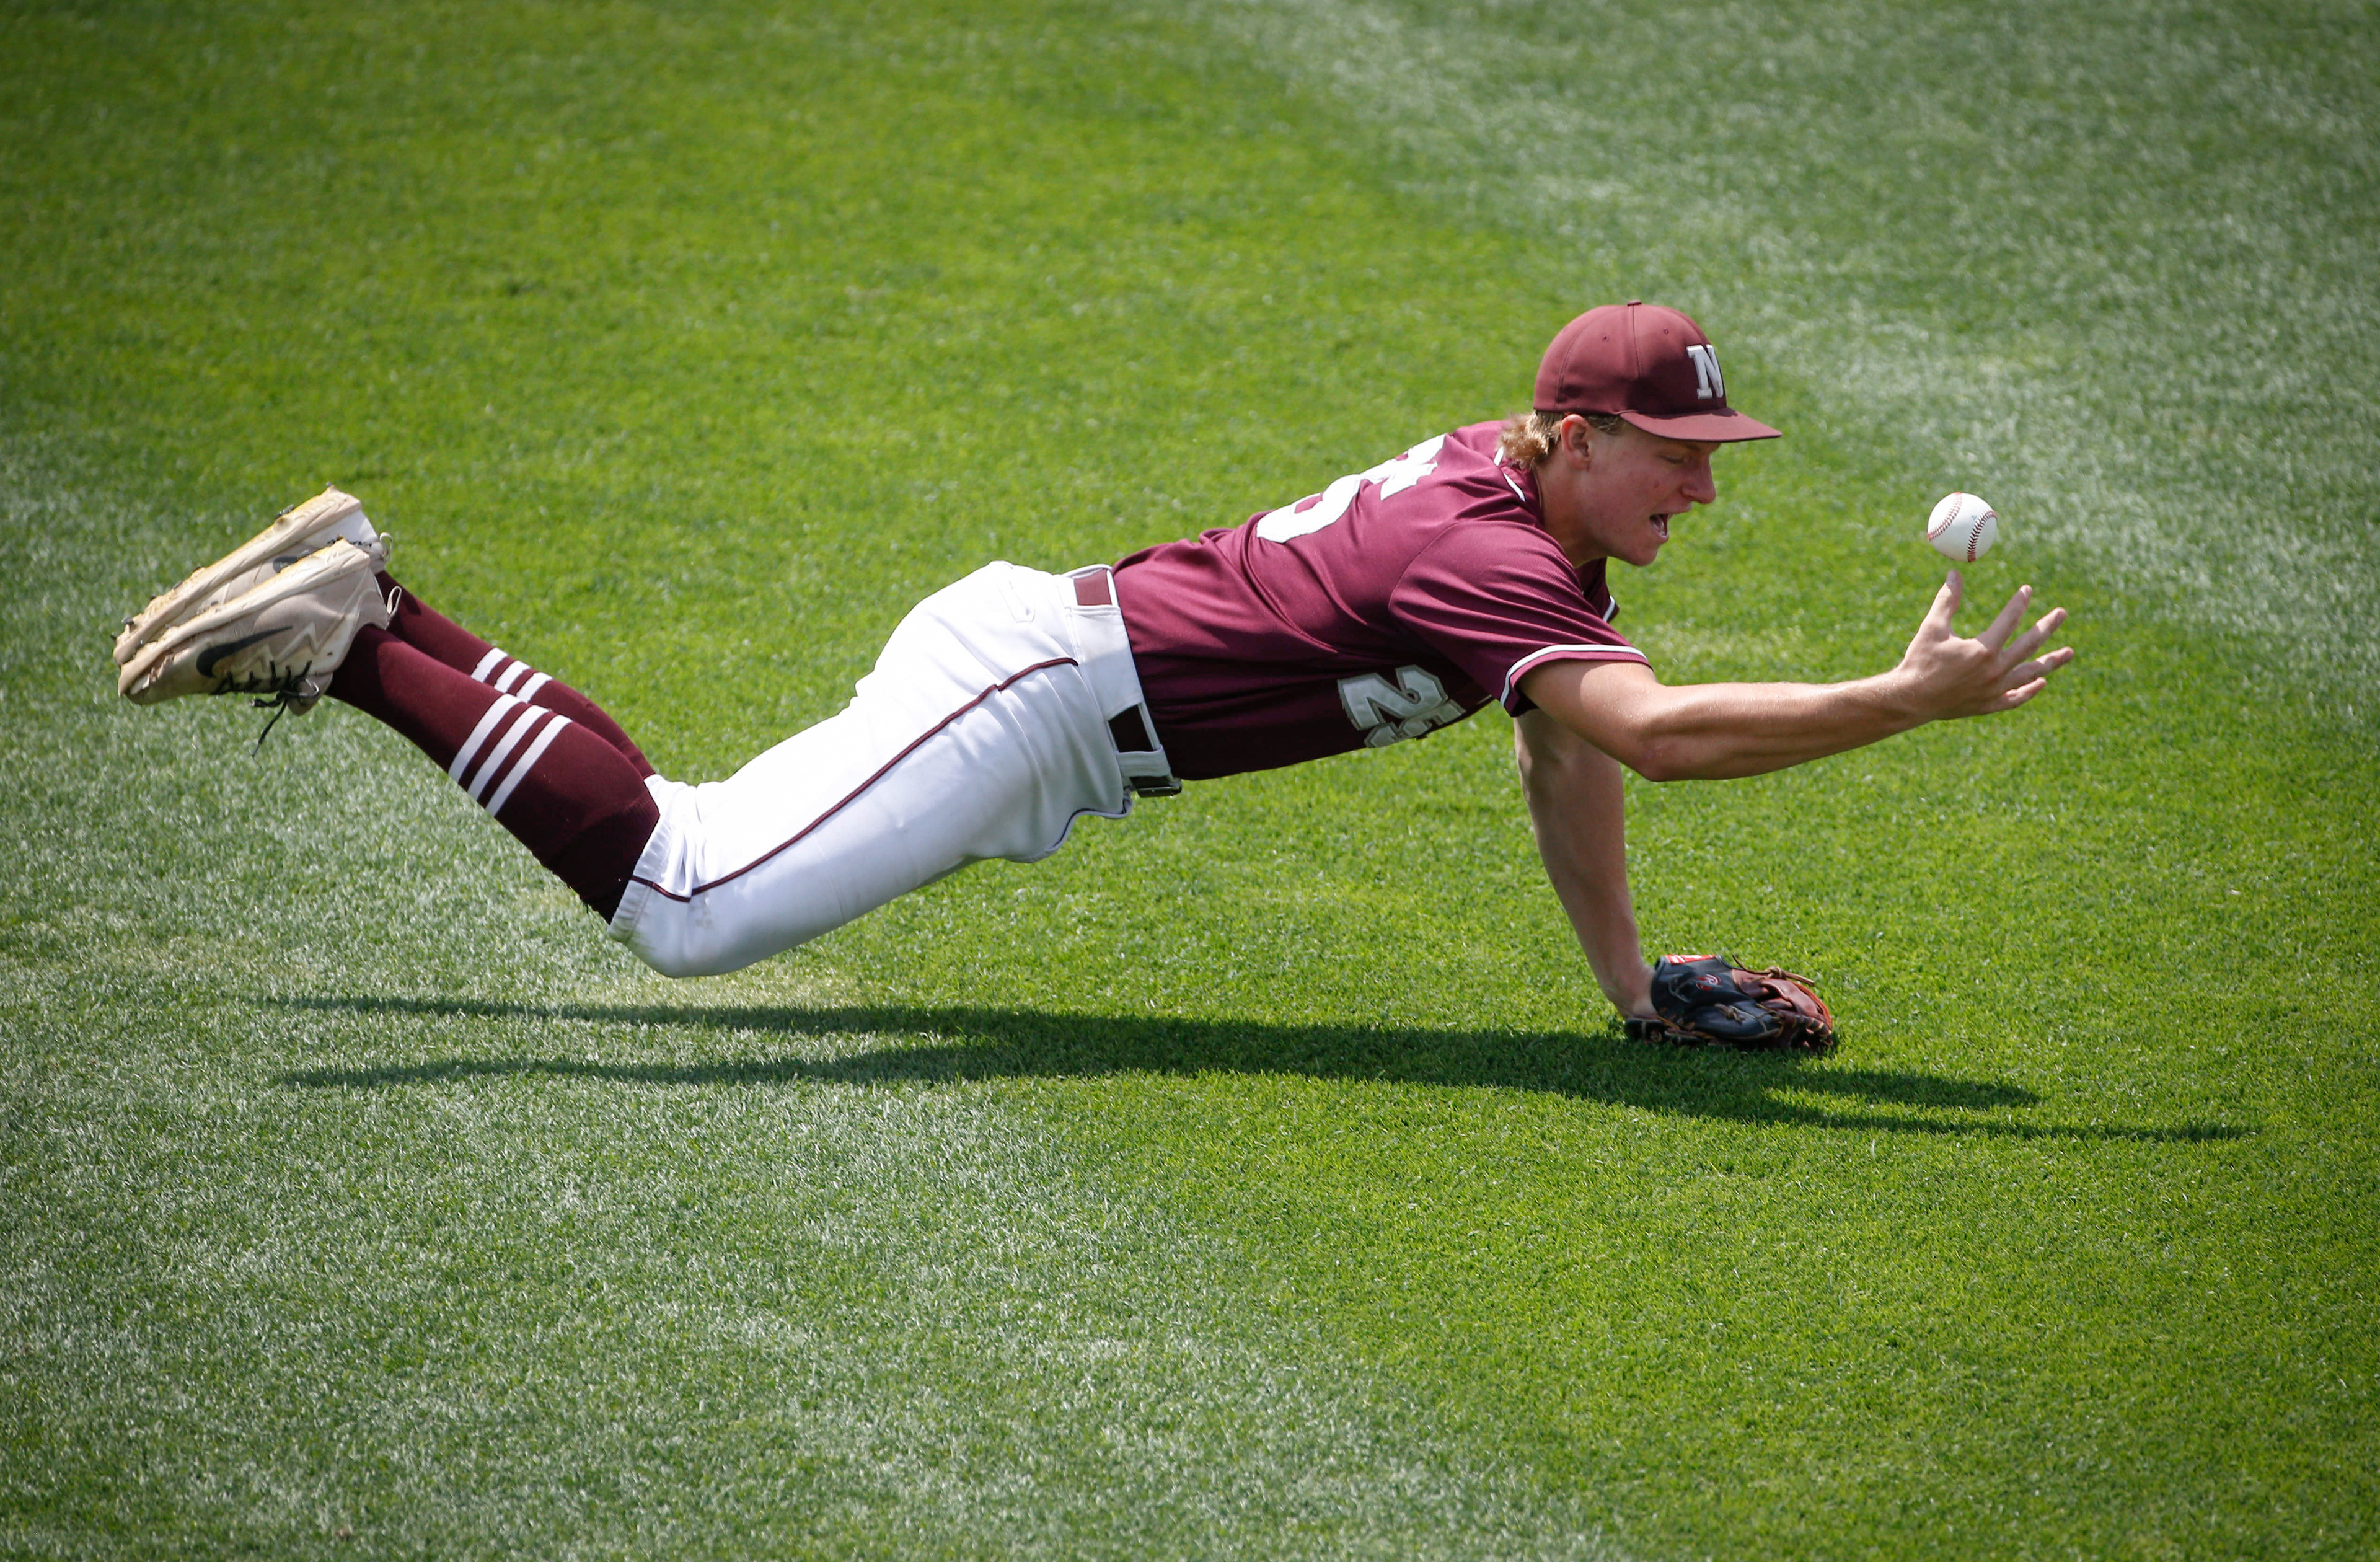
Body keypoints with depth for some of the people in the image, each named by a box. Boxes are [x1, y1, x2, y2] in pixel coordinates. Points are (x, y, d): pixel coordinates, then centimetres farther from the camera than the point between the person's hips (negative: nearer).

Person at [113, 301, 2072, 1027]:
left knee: (685, 859, 16)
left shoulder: (1519, 487, 9)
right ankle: (357, 640, -12)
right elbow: (1654, 729, -36)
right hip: (1025, 691, -10)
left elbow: (1564, 754, 19)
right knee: (676, 908, -18)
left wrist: (1631, 988, 17)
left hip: (1030, 657, 10)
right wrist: (1914, 698, -34)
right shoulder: (1490, 555, -21)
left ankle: (371, 621, 17)